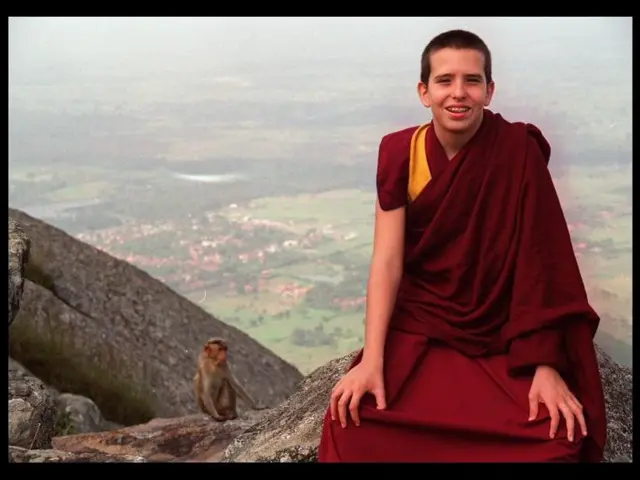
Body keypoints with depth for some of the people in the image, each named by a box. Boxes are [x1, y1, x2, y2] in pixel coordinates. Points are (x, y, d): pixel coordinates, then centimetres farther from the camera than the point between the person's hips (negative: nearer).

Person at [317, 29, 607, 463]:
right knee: (351, 416, -23)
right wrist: (371, 361, -21)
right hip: (418, 329, 2)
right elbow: (387, 259, -11)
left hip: (501, 336, -1)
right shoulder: (399, 152, -6)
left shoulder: (518, 150, -12)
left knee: (559, 437, -24)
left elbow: (540, 256, -14)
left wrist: (546, 366, -20)